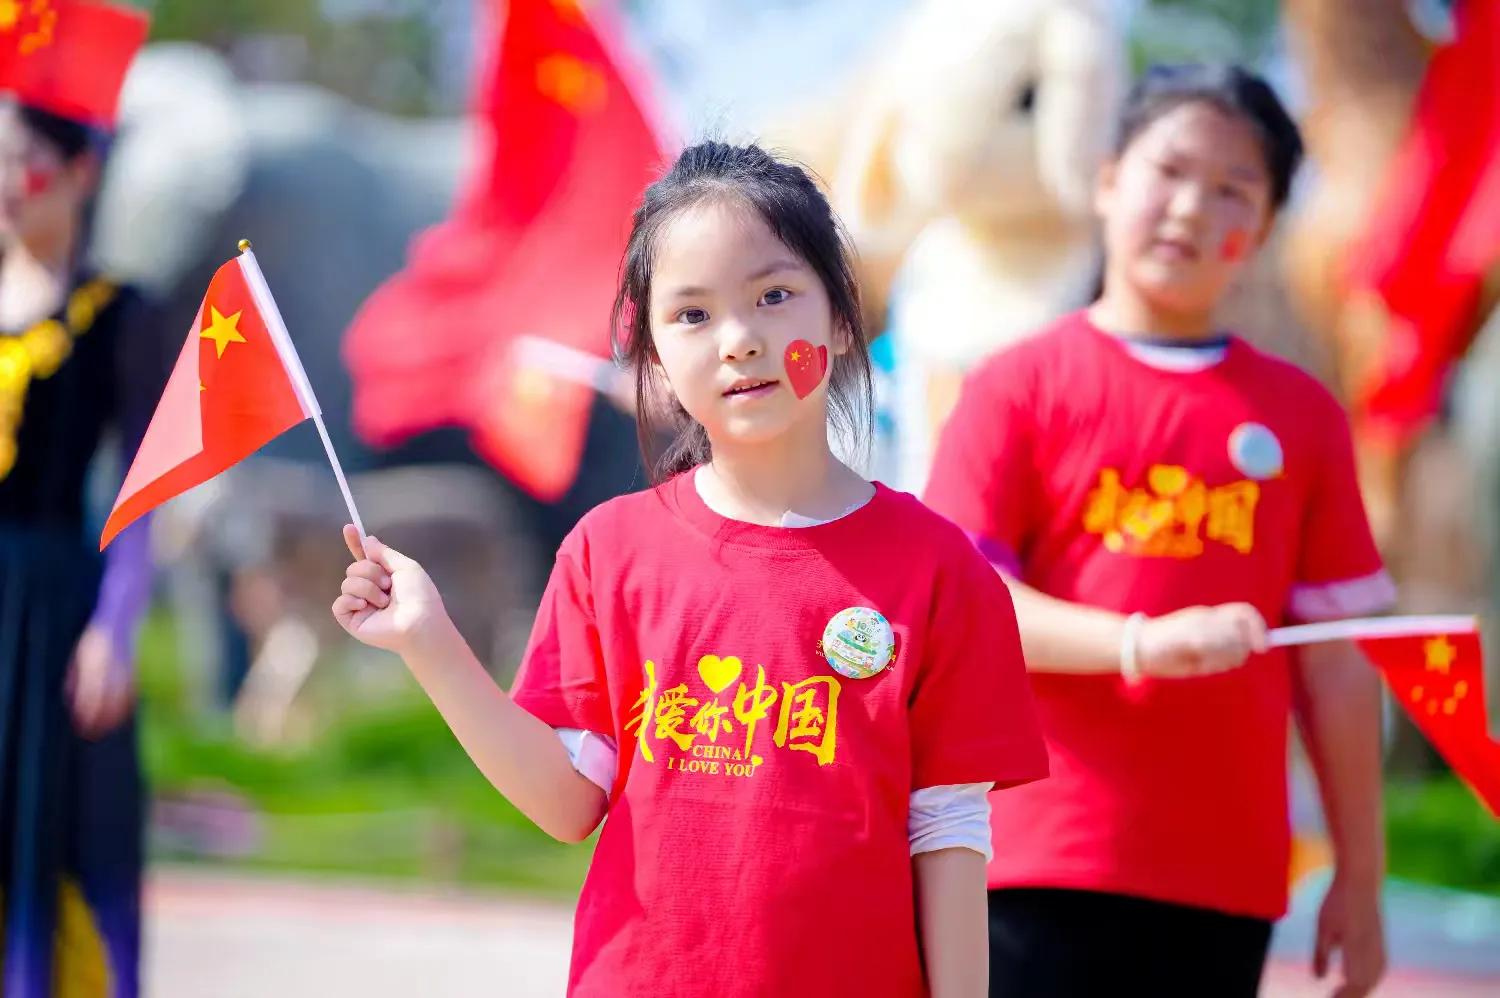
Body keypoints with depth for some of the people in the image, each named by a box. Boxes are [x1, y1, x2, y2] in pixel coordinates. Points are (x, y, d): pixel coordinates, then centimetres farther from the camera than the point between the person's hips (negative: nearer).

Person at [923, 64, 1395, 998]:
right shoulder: (1021, 385, 3)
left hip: (1226, 877, 3)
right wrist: (1140, 643, -22)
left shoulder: (1300, 415, 10)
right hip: (1042, 863, -2)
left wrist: (1361, 877, 9)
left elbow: (1337, 659, 10)